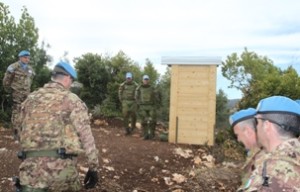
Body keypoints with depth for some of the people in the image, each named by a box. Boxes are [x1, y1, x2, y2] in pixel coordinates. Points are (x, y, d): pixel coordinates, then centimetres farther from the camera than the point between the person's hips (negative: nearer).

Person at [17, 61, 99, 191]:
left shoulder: (30, 99, 16)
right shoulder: (72, 100, 2)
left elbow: (23, 132, 21)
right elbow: (86, 136, -3)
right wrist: (93, 167, 2)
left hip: (32, 167, 3)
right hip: (62, 165, -2)